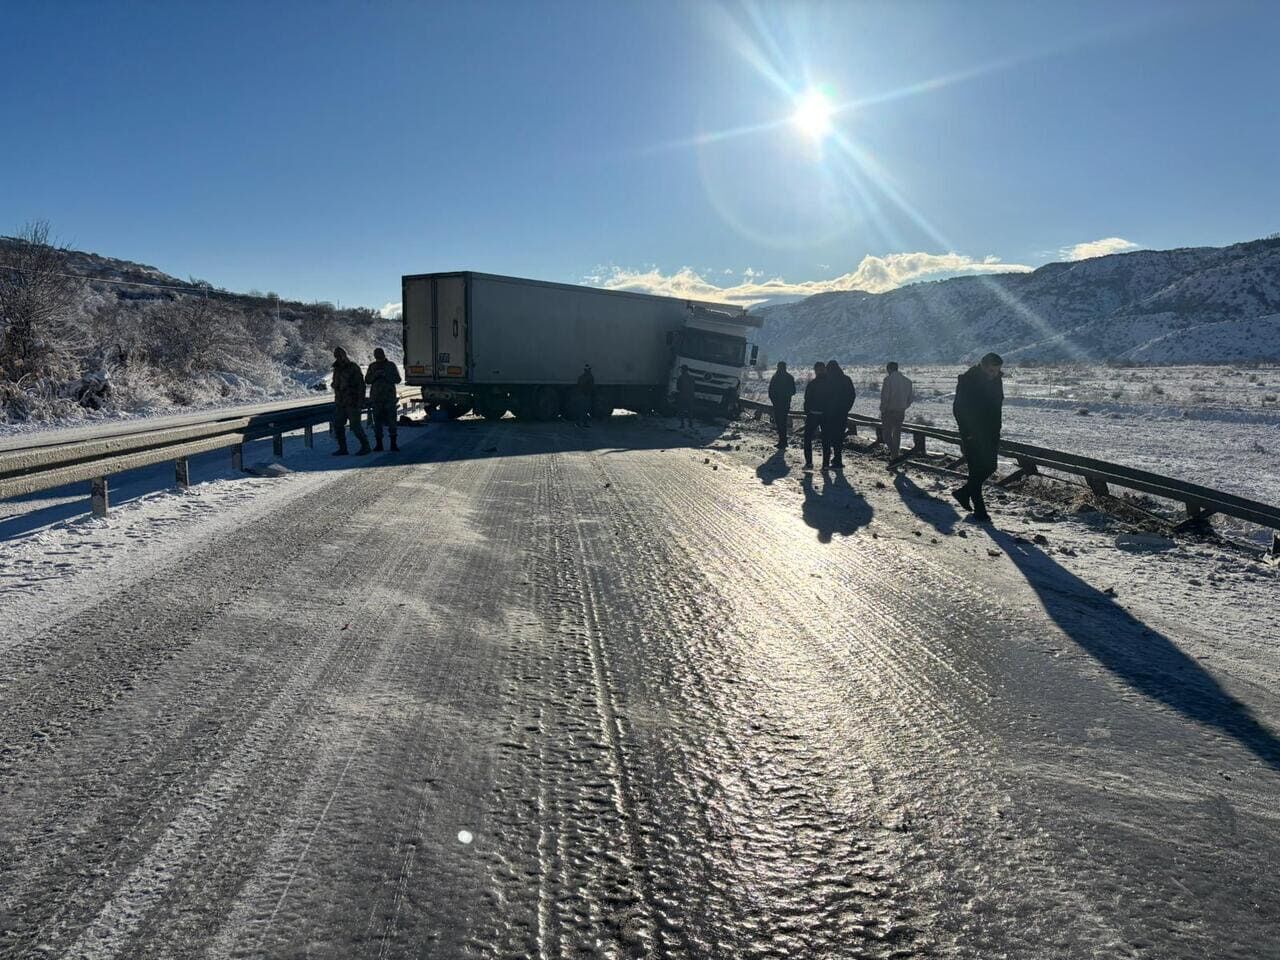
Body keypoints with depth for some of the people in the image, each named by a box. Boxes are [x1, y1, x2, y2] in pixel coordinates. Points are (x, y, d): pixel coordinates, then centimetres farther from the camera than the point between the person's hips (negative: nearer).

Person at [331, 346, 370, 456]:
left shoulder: (354, 368, -8)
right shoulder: (337, 369, 14)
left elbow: (361, 385, -11)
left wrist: (361, 402, -16)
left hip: (352, 403, -7)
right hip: (340, 403, 7)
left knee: (355, 425, -7)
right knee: (338, 425, 4)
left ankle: (365, 446, 7)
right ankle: (342, 448, 11)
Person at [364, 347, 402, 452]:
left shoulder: (391, 365, 5)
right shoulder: (372, 366, 10)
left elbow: (397, 379, -2)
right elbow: (367, 380, 6)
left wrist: (386, 375, -16)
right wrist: (375, 375, -12)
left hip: (389, 397, -2)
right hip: (376, 397, 2)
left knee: (392, 420, -6)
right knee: (377, 420, 3)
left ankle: (393, 444, -3)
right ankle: (378, 444, 10)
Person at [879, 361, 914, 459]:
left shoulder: (888, 379, -12)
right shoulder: (907, 381, 6)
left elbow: (884, 397, -17)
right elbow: (909, 399, 10)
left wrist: (882, 410, -7)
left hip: (889, 411, -5)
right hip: (901, 412, 5)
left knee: (886, 433, 5)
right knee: (897, 433, 15)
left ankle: (894, 451, -13)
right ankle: (895, 453, 19)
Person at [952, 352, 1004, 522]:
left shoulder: (996, 380, 7)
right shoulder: (966, 381, -14)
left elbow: (997, 407, 16)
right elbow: (958, 410, -14)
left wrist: (996, 435, 13)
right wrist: (965, 436, -18)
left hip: (989, 433, 7)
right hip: (972, 435, -7)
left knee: (990, 467, 8)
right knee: (977, 470, -6)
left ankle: (963, 492, 27)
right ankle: (979, 510, 3)